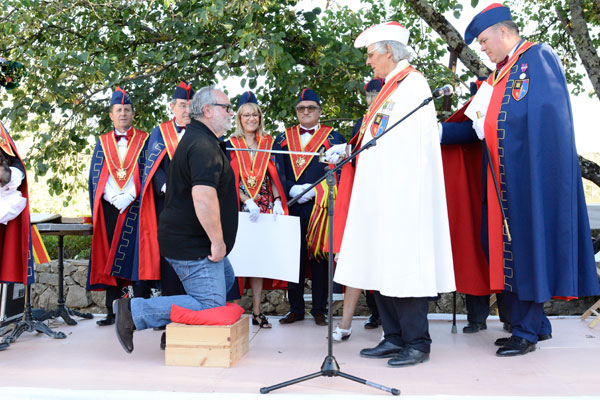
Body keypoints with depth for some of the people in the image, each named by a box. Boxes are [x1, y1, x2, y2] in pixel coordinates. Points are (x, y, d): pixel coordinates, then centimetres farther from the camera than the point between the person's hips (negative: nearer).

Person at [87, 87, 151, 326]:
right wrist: (114, 198, -7)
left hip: (136, 207, -3)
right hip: (110, 208, 3)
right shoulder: (102, 143, 14)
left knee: (136, 257, -6)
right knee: (109, 258, 3)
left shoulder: (144, 140, 6)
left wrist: (129, 197, -12)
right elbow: (96, 176, 8)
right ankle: (113, 312, 10)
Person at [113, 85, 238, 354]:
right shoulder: (203, 145, -20)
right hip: (192, 246, -11)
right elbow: (203, 196, -32)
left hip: (186, 239, 11)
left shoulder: (198, 139, 17)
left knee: (225, 279, 25)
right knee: (210, 306, -8)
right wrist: (217, 241, -25)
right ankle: (134, 311, -7)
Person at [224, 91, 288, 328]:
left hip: (265, 207, 2)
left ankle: (257, 311, 4)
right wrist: (248, 201, -15)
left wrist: (277, 202, -4)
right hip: (240, 207, -2)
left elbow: (274, 176, 10)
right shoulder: (231, 145, 5)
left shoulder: (268, 144, 12)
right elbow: (230, 180, -3)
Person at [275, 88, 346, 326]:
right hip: (291, 207, 2)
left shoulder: (332, 137, 8)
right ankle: (296, 309, 16)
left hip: (320, 206, -2)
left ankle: (319, 310, 12)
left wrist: (314, 190, -12)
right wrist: (291, 190, -10)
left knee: (319, 257, 2)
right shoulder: (283, 138, 15)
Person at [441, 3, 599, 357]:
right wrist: (441, 133, 14)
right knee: (513, 244, 8)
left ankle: (526, 331, 3)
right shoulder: (501, 73, 20)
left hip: (531, 171, -8)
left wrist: (488, 125, -13)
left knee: (527, 242, -5)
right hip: (505, 175, 8)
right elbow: (485, 125, 20)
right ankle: (535, 323, 19)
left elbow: (547, 115, -14)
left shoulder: (538, 57, -3)